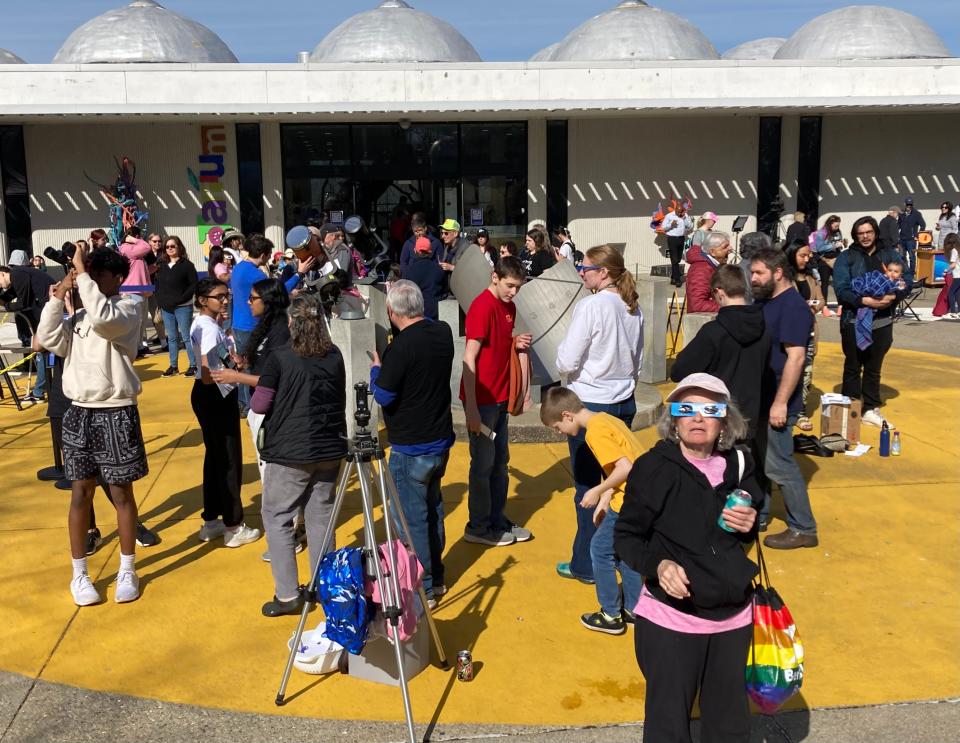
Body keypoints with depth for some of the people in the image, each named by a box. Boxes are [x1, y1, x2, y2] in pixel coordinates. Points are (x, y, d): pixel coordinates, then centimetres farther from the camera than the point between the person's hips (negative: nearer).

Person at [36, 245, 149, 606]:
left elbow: (104, 318, -27)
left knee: (121, 493, 5)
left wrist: (82, 273, -20)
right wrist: (58, 296, -6)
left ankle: (127, 570, 19)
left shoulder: (129, 307, -6)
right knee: (81, 492, 9)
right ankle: (79, 574, 20)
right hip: (79, 413, 5)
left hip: (116, 413, -4)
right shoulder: (79, 315, 10)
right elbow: (50, 340, -3)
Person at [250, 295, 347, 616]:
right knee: (321, 515, 14)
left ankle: (287, 594, 6)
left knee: (277, 517, 8)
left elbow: (259, 404, -9)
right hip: (329, 449, 5)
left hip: (289, 452, -5)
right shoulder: (335, 356, 1)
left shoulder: (280, 358, -13)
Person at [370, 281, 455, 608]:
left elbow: (383, 395, -17)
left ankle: (422, 590, 11)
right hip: (441, 440, 8)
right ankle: (436, 577, 32)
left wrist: (376, 368, 1)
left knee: (413, 518, 3)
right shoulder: (443, 332, 0)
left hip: (410, 448, -8)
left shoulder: (402, 346, -23)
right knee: (433, 507, 20)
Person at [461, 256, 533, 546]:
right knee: (483, 463, 2)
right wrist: (471, 408, -22)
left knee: (500, 460, 16)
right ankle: (478, 527, 14)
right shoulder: (482, 307, -17)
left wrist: (517, 343, 0)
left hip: (500, 397, 9)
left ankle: (497, 520, 28)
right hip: (481, 399, -9)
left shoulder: (509, 307, 9)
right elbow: (469, 359, -19)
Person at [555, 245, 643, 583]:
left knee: (587, 486, 3)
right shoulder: (633, 308, 4)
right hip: (624, 403, 7)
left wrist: (562, 348, 3)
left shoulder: (590, 306, -17)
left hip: (590, 405, -7)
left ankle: (585, 565, 14)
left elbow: (566, 363, -17)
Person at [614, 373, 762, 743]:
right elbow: (626, 537, -8)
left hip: (734, 617, 5)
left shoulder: (738, 464, 1)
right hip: (670, 620, -4)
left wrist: (750, 525, -7)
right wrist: (658, 565, -26)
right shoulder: (653, 468, -13)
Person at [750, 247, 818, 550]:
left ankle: (803, 530, 9)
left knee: (779, 465, -2)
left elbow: (796, 357, -23)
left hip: (776, 401, -9)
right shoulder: (763, 301, 11)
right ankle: (756, 516, 31)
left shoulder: (793, 307, -17)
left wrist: (780, 403, -25)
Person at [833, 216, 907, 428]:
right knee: (853, 368, 8)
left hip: (882, 321, 3)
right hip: (854, 321, -3)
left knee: (874, 369, 14)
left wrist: (893, 296, -18)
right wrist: (865, 301, -25)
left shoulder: (890, 256, 6)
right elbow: (841, 290, -13)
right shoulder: (846, 257, -4)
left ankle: (870, 409, 25)